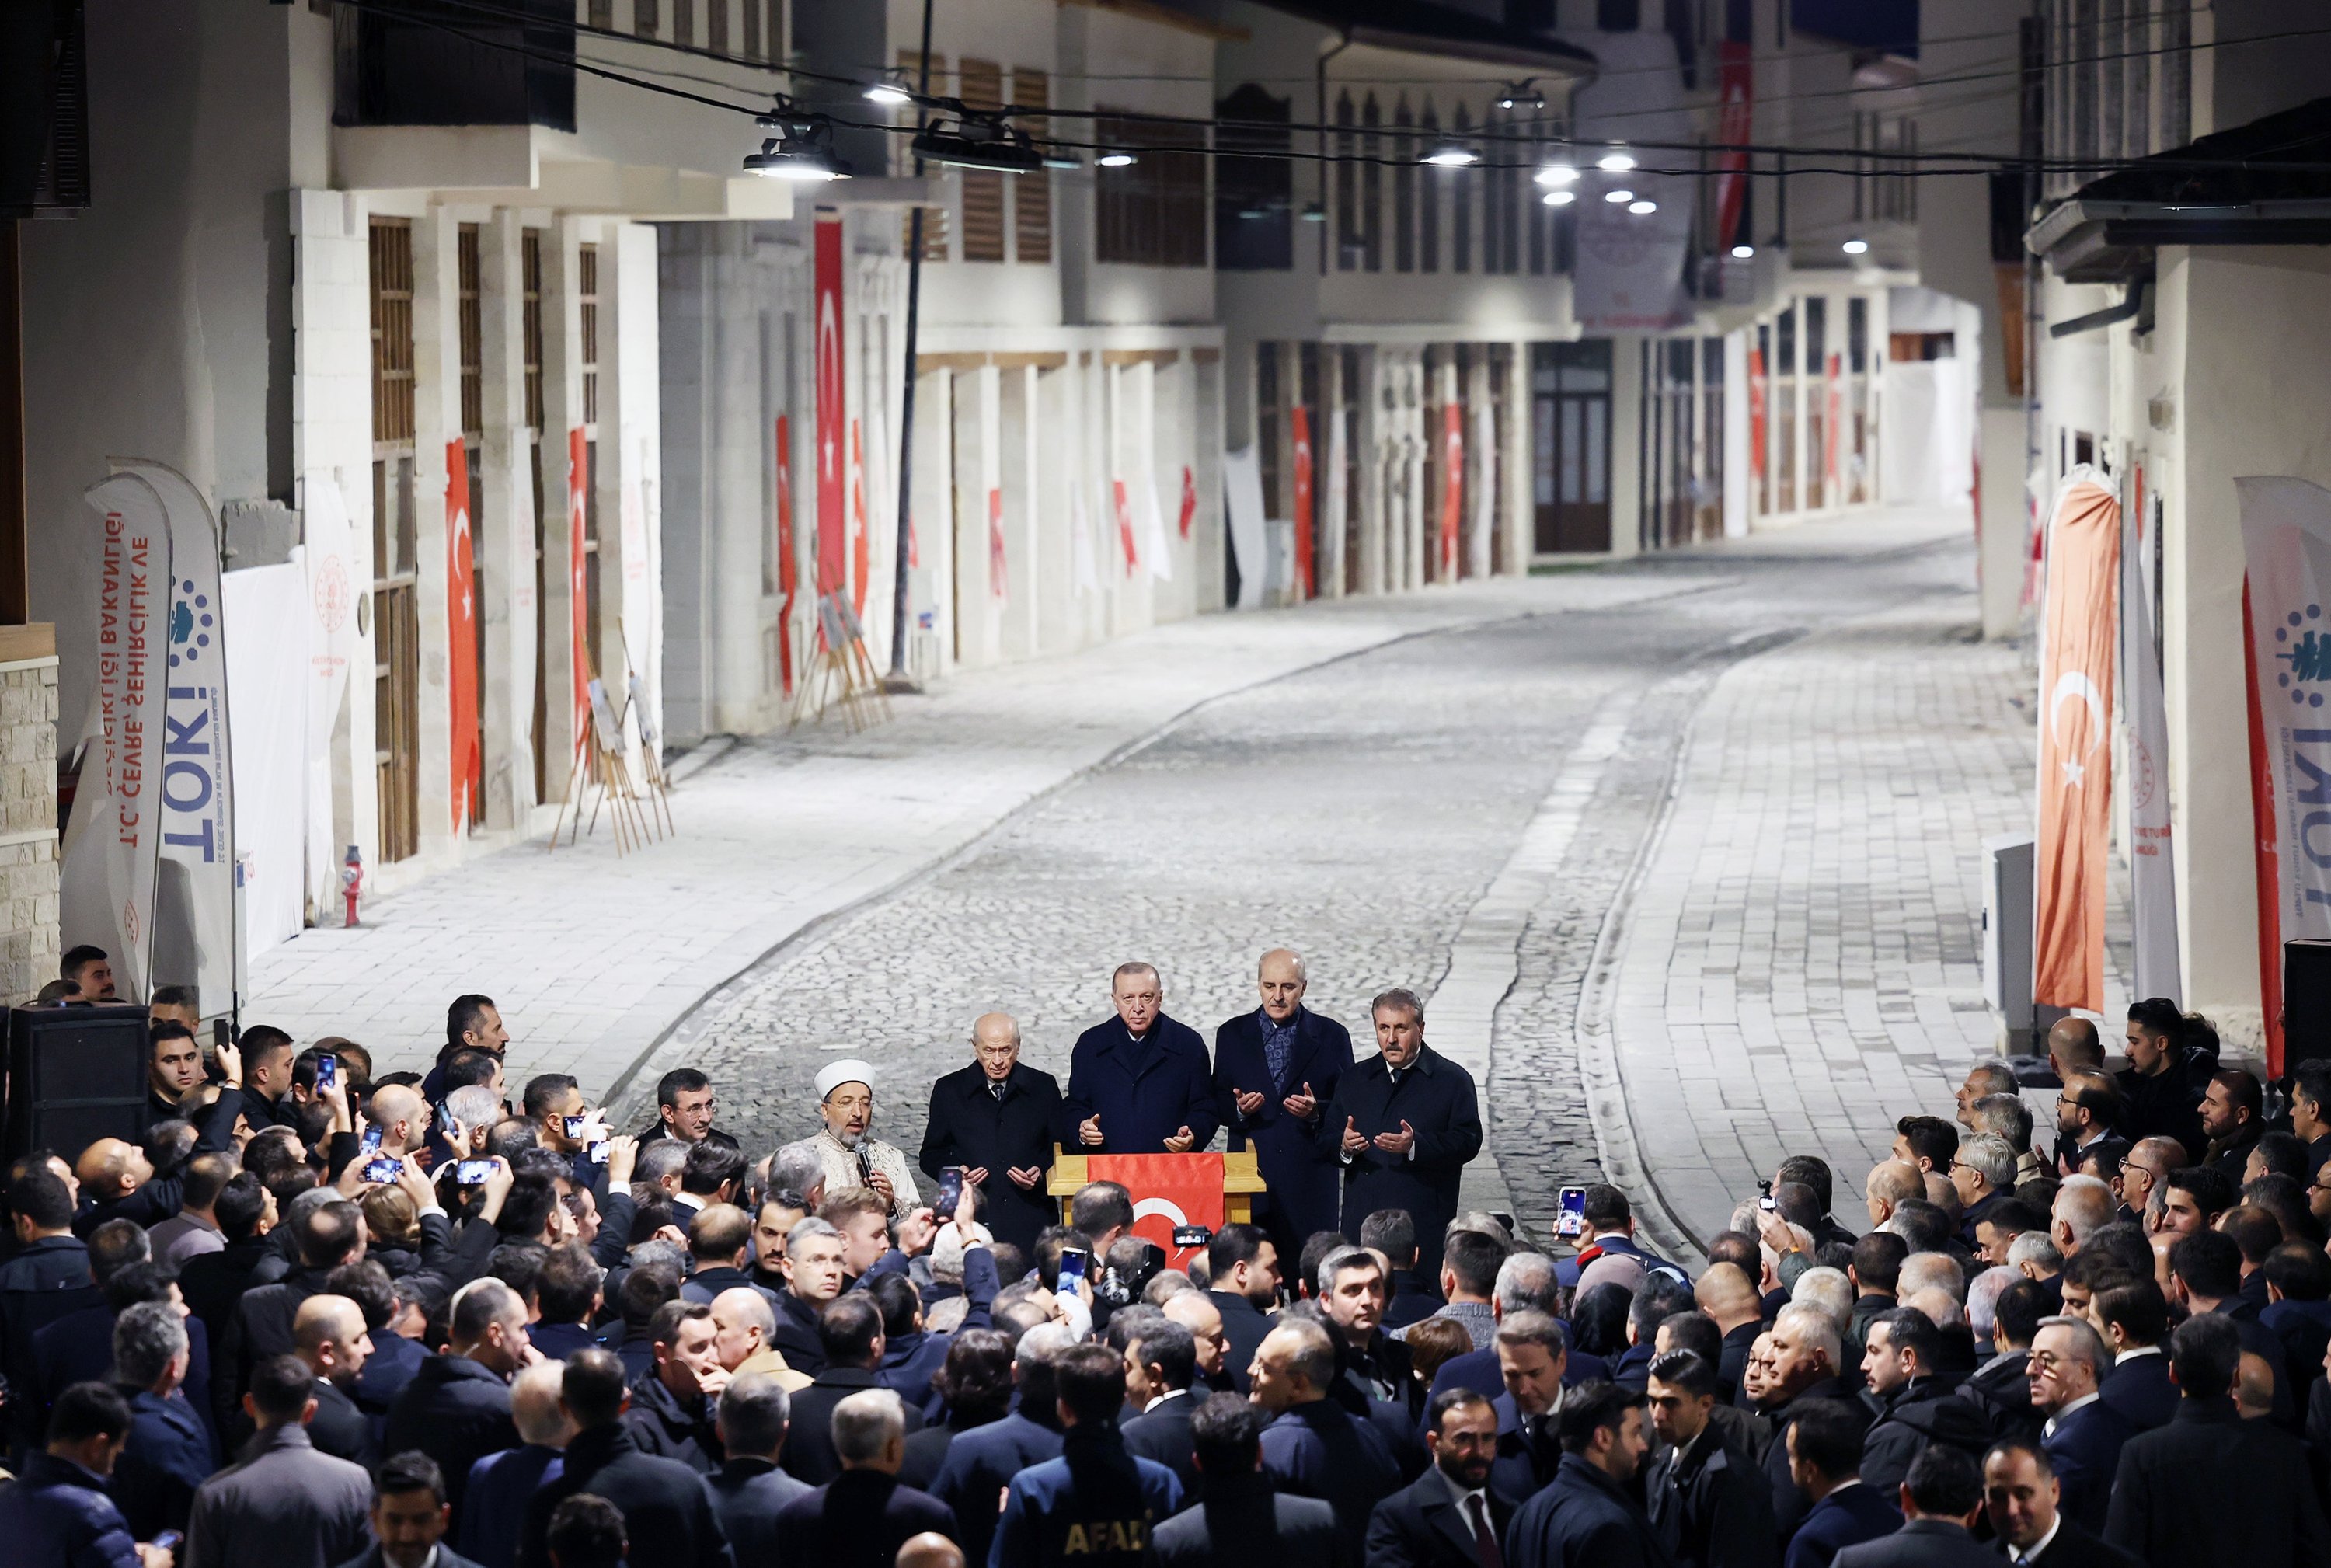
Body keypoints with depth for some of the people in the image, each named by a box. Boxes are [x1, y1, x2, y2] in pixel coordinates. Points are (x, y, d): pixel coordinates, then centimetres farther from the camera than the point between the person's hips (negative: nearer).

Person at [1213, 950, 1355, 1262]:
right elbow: (1217, 1104, 11)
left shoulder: (1332, 1036, 7)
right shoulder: (1232, 1034, 12)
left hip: (1309, 1177, -1)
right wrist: (1238, 1109, -10)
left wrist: (1316, 1111, -14)